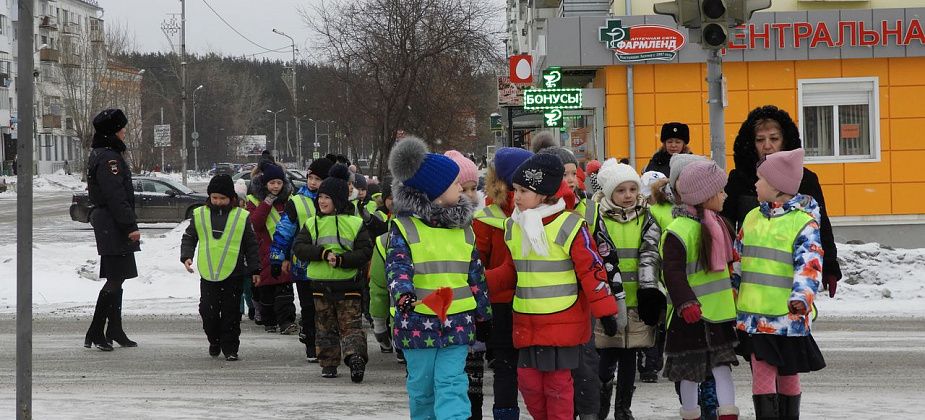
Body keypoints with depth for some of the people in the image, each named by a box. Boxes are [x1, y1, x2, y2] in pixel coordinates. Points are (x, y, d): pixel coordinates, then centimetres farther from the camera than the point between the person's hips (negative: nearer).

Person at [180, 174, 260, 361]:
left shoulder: (242, 216, 3)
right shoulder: (199, 214, 6)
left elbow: (252, 245, 8)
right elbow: (189, 238, 14)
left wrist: (255, 269, 5)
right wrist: (186, 256, -3)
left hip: (233, 274, -1)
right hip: (208, 274, 1)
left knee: (231, 313, 1)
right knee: (208, 311, 0)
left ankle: (230, 347, 12)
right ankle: (214, 341, 23)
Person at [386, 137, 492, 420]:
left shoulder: (462, 226, 11)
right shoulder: (404, 226, -3)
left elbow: (476, 274, 17)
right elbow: (397, 266, -14)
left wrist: (483, 316, 19)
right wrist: (403, 293, -34)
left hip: (457, 321, 3)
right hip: (417, 320, -2)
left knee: (452, 384, -7)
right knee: (422, 386, 7)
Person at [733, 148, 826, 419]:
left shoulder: (804, 223, -8)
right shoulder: (753, 217, 11)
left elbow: (810, 266, -19)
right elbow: (737, 261, 20)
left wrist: (801, 298, -35)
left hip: (788, 316, -4)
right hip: (754, 315, 4)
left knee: (788, 375, 10)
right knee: (762, 375, -1)